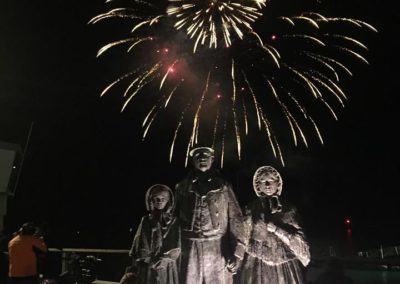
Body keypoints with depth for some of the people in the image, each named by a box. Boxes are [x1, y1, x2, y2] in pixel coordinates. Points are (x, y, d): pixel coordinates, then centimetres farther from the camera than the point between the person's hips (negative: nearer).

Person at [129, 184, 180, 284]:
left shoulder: (174, 221, 5)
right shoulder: (146, 220, 8)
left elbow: (177, 247, 1)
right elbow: (139, 245, 7)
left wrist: (165, 259, -9)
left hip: (167, 267, -1)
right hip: (147, 268, 1)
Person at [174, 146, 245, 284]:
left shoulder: (223, 186, 7)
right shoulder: (182, 186, 10)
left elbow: (235, 218, 2)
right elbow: (174, 218, 12)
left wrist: (237, 251, -7)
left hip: (218, 249, -1)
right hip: (189, 250, 1)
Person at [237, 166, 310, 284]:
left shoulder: (289, 209, 1)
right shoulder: (251, 209, 1)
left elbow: (299, 241, -5)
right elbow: (243, 238, 3)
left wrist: (276, 229, -14)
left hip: (285, 267, 0)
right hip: (257, 267, 0)